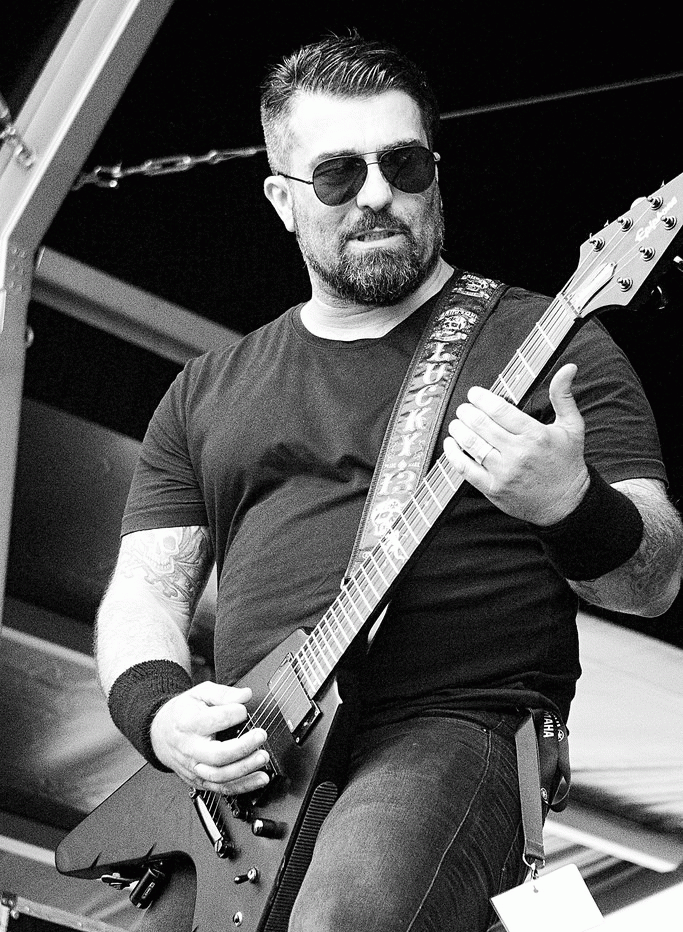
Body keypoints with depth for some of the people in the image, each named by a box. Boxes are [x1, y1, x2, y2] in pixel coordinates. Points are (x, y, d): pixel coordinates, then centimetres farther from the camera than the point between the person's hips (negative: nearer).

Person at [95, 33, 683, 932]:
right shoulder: (207, 392, 19)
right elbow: (145, 585, 16)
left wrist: (572, 506, -22)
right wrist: (160, 710, -6)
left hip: (454, 731, -5)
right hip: (242, 760, 5)